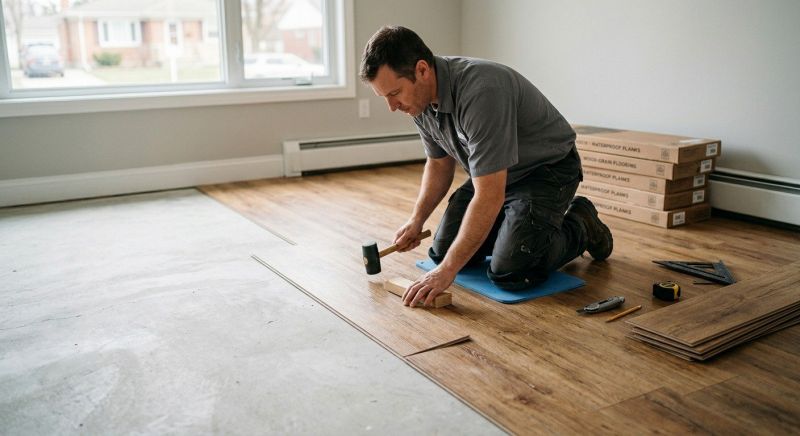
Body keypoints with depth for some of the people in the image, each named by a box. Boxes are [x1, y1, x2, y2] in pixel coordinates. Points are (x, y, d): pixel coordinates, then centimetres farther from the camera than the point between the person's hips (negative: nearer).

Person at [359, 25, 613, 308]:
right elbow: (439, 163, 8)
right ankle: (519, 223, 22)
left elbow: (489, 197, -37)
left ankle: (580, 227, 6)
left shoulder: (480, 92, -37)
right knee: (443, 251, 1)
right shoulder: (421, 98, -10)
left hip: (546, 170, -8)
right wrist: (416, 221, -3)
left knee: (508, 273, -21)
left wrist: (447, 271, -34)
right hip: (493, 174, 8)